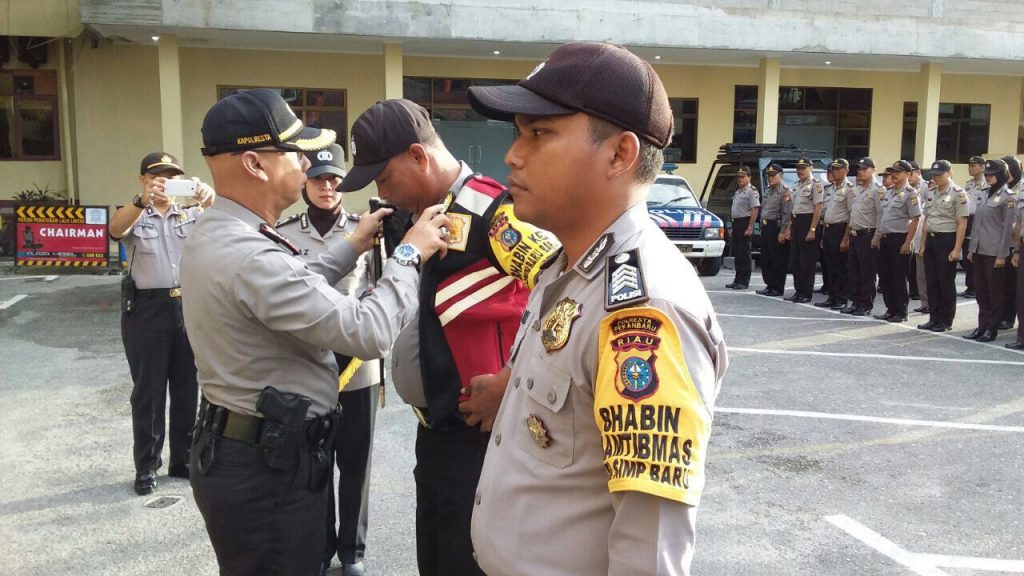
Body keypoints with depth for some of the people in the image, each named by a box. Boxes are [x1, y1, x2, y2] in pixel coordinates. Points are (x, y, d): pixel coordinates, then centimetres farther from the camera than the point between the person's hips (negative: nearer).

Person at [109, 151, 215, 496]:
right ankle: (146, 466, 18)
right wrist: (142, 201, -40)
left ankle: (183, 460, 25)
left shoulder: (192, 214, 8)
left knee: (187, 389, 11)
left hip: (189, 307, 2)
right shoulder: (134, 216, 3)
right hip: (147, 310, -2)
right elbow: (115, 229, -20)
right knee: (148, 392, 6)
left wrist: (210, 203, -35)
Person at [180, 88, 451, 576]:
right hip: (267, 464, -10)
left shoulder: (213, 234, 5)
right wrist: (409, 253, -14)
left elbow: (293, 291, 20)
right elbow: (369, 333, -27)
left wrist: (353, 247, 18)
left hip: (239, 447, 10)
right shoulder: (249, 256, -28)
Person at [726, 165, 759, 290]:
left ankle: (744, 281, -3)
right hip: (736, 223, 9)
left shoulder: (752, 191, -10)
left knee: (744, 254, -7)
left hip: (745, 223, -9)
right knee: (737, 253, 12)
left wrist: (750, 228, -23)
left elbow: (755, 210, -18)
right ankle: (737, 280, 18)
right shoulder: (738, 191, 19)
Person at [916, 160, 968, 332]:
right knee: (932, 282, 9)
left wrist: (957, 249, -17)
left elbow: (962, 223, -13)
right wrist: (922, 244, 13)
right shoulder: (931, 193, 12)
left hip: (947, 240, -7)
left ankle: (946, 321, 10)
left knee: (946, 282, 1)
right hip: (931, 240, 7)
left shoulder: (958, 194, -9)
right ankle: (934, 318, 18)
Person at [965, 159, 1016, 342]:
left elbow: (1007, 228, -11)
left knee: (994, 291, 1)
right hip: (979, 249, 7)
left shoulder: (1007, 197, -7)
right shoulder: (986, 194, 13)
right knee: (981, 290, 9)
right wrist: (971, 248, 13)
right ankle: (982, 326, 17)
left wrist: (1002, 255, -14)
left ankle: (992, 328, 8)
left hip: (994, 251, -7)